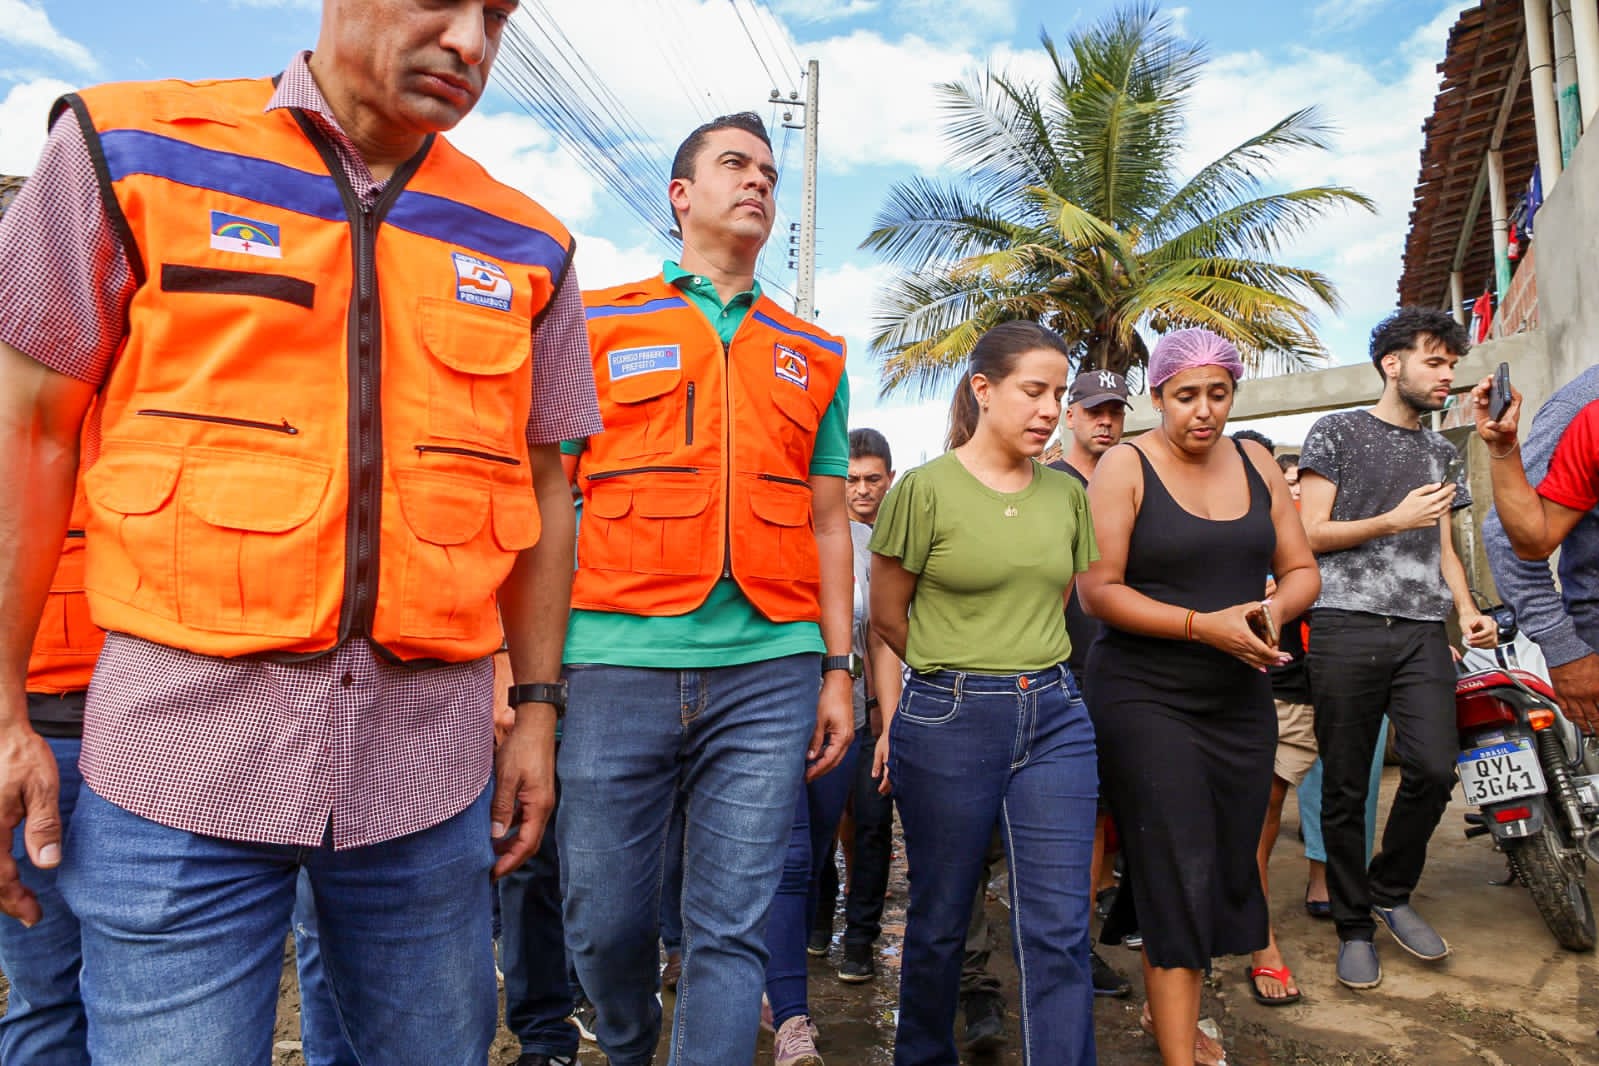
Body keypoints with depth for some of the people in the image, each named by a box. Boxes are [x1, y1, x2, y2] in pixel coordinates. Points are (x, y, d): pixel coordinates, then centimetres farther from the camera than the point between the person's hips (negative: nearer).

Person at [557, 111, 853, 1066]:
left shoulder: (815, 359, 16)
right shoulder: (598, 326, 9)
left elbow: (828, 524, 15)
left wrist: (839, 669, 9)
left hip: (768, 673, 2)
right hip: (617, 663, -1)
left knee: (732, 929, 3)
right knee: (605, 921, 10)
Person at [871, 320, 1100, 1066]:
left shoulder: (1067, 493, 6)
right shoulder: (925, 488, -7)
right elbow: (887, 616, 1)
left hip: (1055, 718, 4)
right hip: (948, 724, -3)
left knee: (1060, 929, 2)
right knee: (939, 919, 13)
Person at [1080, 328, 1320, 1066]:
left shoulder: (1256, 464, 8)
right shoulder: (1125, 467, -8)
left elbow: (1301, 570, 11)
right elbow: (1098, 591, -14)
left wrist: (1275, 607, -12)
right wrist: (1203, 625, -22)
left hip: (1239, 697, 6)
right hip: (1145, 696, -5)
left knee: (1228, 870, 12)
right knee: (1178, 875, -7)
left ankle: (1166, 1007, 34)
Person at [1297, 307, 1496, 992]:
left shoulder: (1439, 451, 22)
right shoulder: (1338, 432, 5)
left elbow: (1443, 548, 23)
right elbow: (1310, 533, -1)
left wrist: (1469, 610, 8)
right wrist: (1396, 520, -8)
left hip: (1423, 633, 5)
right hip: (1347, 628, -4)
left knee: (1434, 768, -9)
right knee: (1344, 789, 0)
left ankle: (1391, 891, 17)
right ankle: (1354, 926, 16)